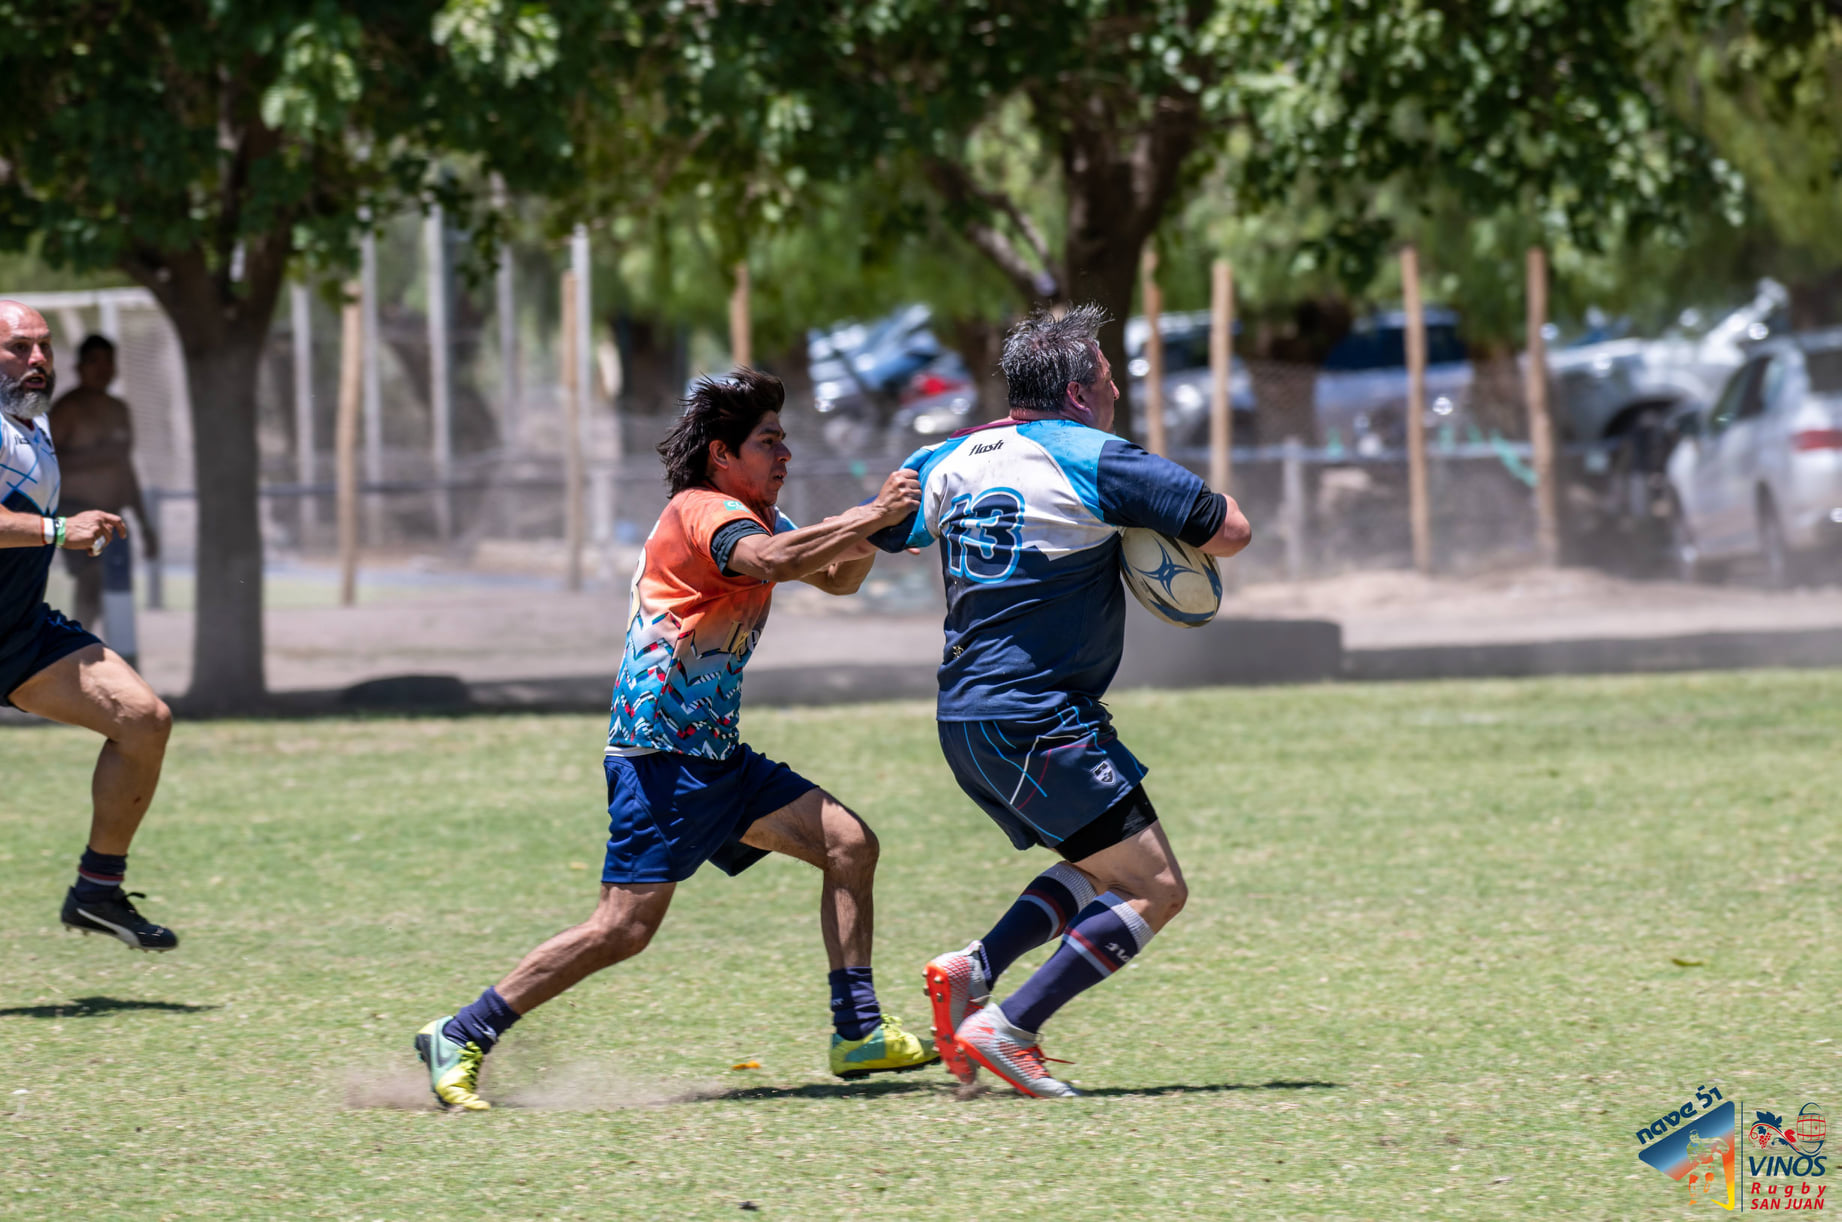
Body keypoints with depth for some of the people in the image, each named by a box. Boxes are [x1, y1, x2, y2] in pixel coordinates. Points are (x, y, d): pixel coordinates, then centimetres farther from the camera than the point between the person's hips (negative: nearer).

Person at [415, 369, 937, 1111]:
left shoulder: (754, 516, 17)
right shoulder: (701, 512, -13)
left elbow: (838, 577, 22)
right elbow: (769, 561, -33)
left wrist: (871, 527, 1)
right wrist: (868, 518, -28)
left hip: (716, 755, 10)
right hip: (659, 756, -10)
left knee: (849, 844, 2)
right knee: (624, 929, -14)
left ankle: (859, 1034, 5)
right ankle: (459, 1039, -6)